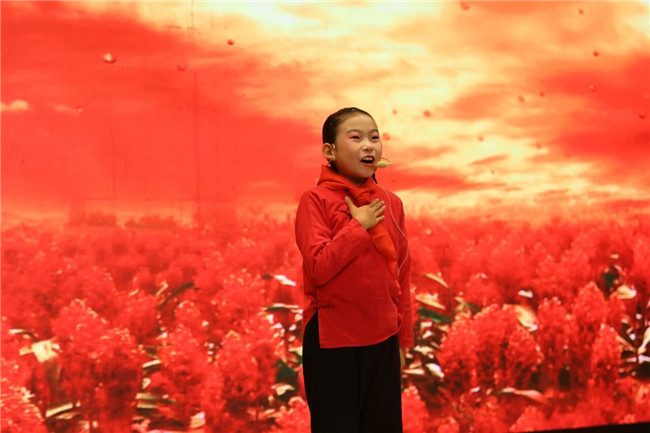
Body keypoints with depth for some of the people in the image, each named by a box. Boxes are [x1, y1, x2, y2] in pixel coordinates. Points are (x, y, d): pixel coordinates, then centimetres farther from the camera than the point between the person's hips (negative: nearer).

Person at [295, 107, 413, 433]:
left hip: (383, 341, 5)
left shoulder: (390, 203, 6)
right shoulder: (316, 199, -8)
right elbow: (319, 268, -20)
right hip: (332, 344, -4)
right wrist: (359, 225, -15)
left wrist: (402, 340, 11)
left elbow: (401, 276, 10)